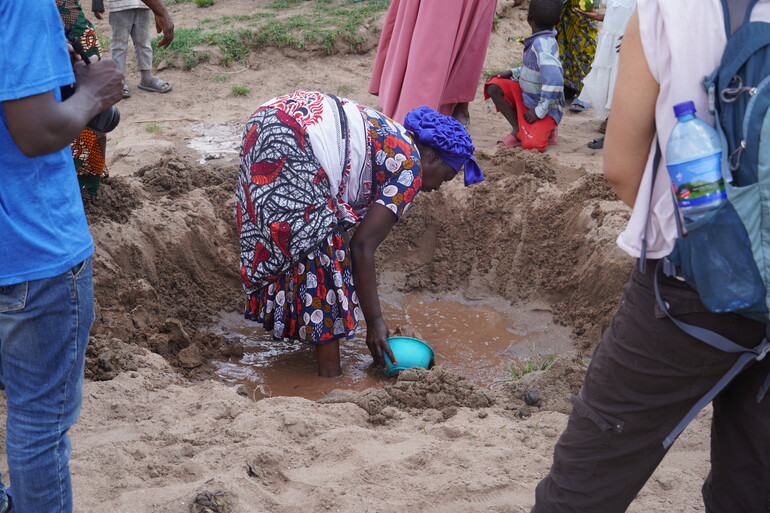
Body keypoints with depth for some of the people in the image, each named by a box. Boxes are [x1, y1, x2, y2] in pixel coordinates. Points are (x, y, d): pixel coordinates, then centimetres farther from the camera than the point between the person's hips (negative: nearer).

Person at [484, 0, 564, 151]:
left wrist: (539, 111, -26)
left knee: (531, 144, -26)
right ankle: (518, 130, 1)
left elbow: (554, 81, -36)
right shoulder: (541, 39, -1)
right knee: (494, 87, -6)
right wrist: (512, 72, 1)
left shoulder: (541, 44, -27)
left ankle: (546, 130, 7)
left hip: (545, 106, -8)